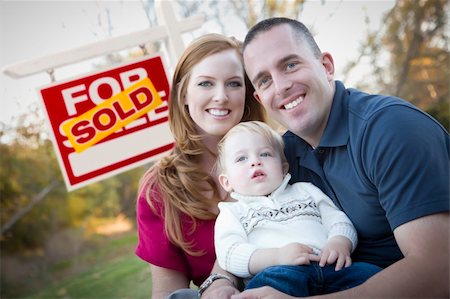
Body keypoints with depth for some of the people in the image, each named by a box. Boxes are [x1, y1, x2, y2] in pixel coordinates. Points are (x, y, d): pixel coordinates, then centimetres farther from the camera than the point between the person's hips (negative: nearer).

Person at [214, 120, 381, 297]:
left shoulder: (305, 191, 31)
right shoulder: (232, 212, 20)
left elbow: (339, 221, 22)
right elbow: (229, 256, 2)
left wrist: (340, 243, -4)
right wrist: (277, 256, -16)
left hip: (331, 268, 4)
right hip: (277, 273, -3)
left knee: (369, 273, -25)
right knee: (279, 277, -39)